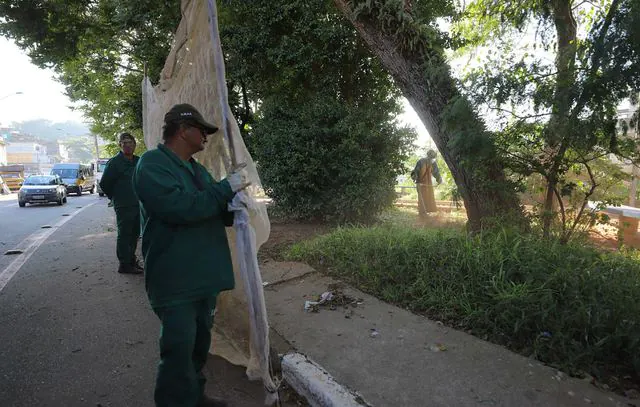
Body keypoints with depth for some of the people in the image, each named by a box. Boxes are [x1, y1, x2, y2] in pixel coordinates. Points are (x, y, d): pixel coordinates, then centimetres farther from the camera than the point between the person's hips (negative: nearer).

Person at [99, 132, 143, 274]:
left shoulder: (139, 161, 11)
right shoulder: (114, 162, -8)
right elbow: (104, 184, -6)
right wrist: (115, 198, 3)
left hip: (138, 204, 7)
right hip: (124, 207, -7)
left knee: (134, 234, 14)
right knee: (124, 235, -2)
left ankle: (131, 260, 27)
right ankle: (124, 265, 5)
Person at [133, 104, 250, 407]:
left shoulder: (196, 169, 14)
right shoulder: (152, 164, -12)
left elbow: (216, 214, 20)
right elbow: (180, 207, -28)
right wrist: (227, 187, -20)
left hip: (204, 278, 9)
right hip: (176, 283, -8)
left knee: (199, 346, 21)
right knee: (179, 353, 0)